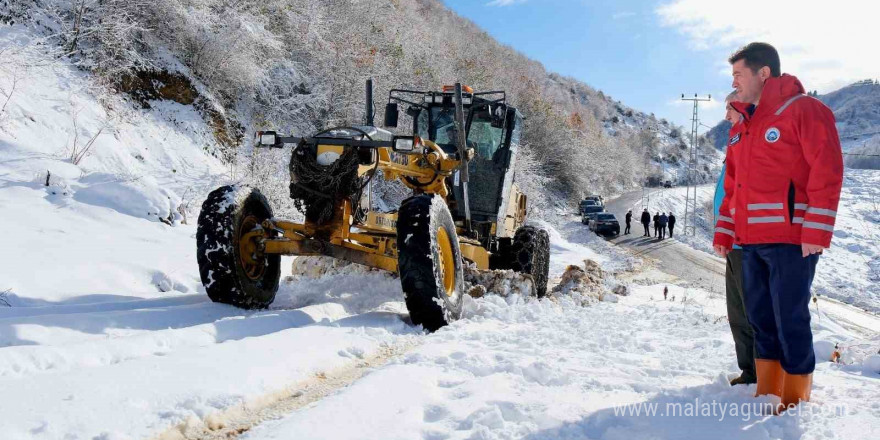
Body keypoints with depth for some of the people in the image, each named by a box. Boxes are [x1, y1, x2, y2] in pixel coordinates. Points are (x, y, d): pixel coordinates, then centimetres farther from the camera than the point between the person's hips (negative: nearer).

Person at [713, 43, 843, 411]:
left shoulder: (803, 109, -5)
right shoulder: (744, 126, 19)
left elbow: (827, 170, -13)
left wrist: (816, 230, -18)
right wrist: (724, 232, 16)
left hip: (790, 239, -8)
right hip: (751, 242, 8)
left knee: (790, 320, -3)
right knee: (760, 318, 11)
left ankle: (795, 402, 10)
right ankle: (767, 395, 23)